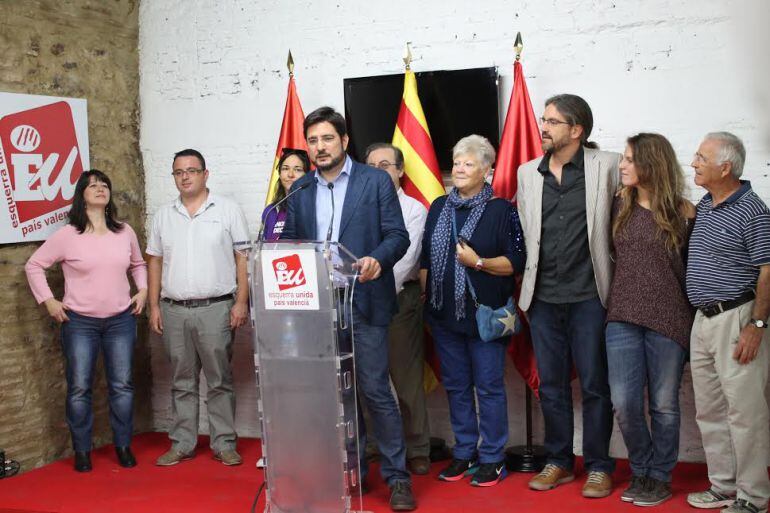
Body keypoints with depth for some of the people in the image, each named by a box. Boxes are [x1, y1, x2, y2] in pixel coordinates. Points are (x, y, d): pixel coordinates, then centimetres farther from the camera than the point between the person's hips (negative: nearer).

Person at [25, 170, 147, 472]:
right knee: (79, 388, 2)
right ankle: (82, 451, 15)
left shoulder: (125, 232, 5)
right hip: (79, 322, -2)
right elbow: (34, 265, 2)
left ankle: (123, 446, 19)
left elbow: (138, 264, 22)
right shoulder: (67, 235, -6)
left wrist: (143, 290, 8)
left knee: (122, 386, 6)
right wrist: (47, 301, -3)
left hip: (121, 320, 3)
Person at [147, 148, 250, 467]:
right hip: (174, 311, 3)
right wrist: (154, 306, 7)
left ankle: (224, 443, 11)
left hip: (216, 309, -3)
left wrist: (241, 302, -8)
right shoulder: (163, 216, 12)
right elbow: (155, 262, 14)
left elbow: (243, 258, -1)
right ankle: (182, 444, 19)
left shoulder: (227, 210, 1)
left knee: (220, 381, 3)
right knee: (182, 382, 11)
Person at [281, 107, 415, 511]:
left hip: (364, 302, -4)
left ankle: (396, 476, 8)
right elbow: (290, 244, 13)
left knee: (375, 390, -4)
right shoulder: (299, 190, 11)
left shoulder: (376, 181, 0)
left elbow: (398, 235, -4)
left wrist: (377, 259, -23)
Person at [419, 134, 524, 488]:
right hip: (444, 314, 5)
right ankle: (464, 453, 24)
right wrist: (426, 298, 11)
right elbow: (425, 259, 16)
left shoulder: (501, 210, -4)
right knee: (456, 386, 12)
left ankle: (492, 458, 13)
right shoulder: (439, 207, 11)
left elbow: (515, 262, -8)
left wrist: (478, 262, -21)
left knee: (489, 387, 1)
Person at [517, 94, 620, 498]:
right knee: (551, 385, 12)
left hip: (588, 296, -4)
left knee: (595, 385, 4)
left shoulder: (606, 166, -3)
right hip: (542, 297, 4)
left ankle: (598, 466, 18)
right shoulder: (528, 173, 9)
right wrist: (529, 284, 13)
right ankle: (558, 462, 25)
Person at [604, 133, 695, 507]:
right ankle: (641, 472, 22)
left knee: (663, 404, 7)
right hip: (623, 317, 3)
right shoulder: (619, 206, 5)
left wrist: (694, 317, 0)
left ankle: (660, 478, 24)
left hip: (668, 320, -2)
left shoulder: (683, 212, -2)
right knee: (624, 403, 1)